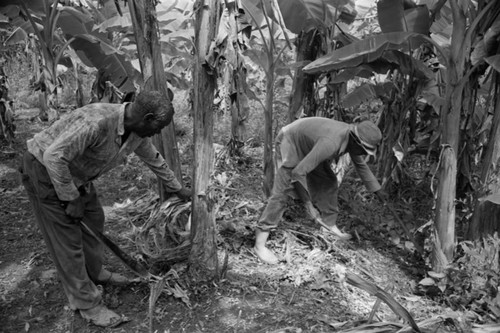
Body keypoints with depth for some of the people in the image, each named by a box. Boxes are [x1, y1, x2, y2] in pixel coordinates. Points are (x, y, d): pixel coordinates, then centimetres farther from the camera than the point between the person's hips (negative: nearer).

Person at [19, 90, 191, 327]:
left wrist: (177, 189, 21)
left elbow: (154, 160, 11)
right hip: (45, 169, -9)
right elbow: (53, 157, -34)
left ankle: (93, 273, 40)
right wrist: (71, 199, -25)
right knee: (67, 238, -3)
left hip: (75, 174, 9)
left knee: (93, 219, 18)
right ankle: (87, 304, 9)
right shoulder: (97, 121, -35)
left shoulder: (138, 132, -7)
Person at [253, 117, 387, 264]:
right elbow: (298, 172, -38)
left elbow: (361, 165, 9)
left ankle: (329, 222, 30)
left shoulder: (352, 138, -12)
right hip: (290, 143, -9)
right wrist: (307, 201, -30)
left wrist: (378, 190, 14)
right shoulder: (331, 143, -40)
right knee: (282, 193, -15)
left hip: (309, 148, 9)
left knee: (329, 182, 9)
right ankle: (259, 244, -14)